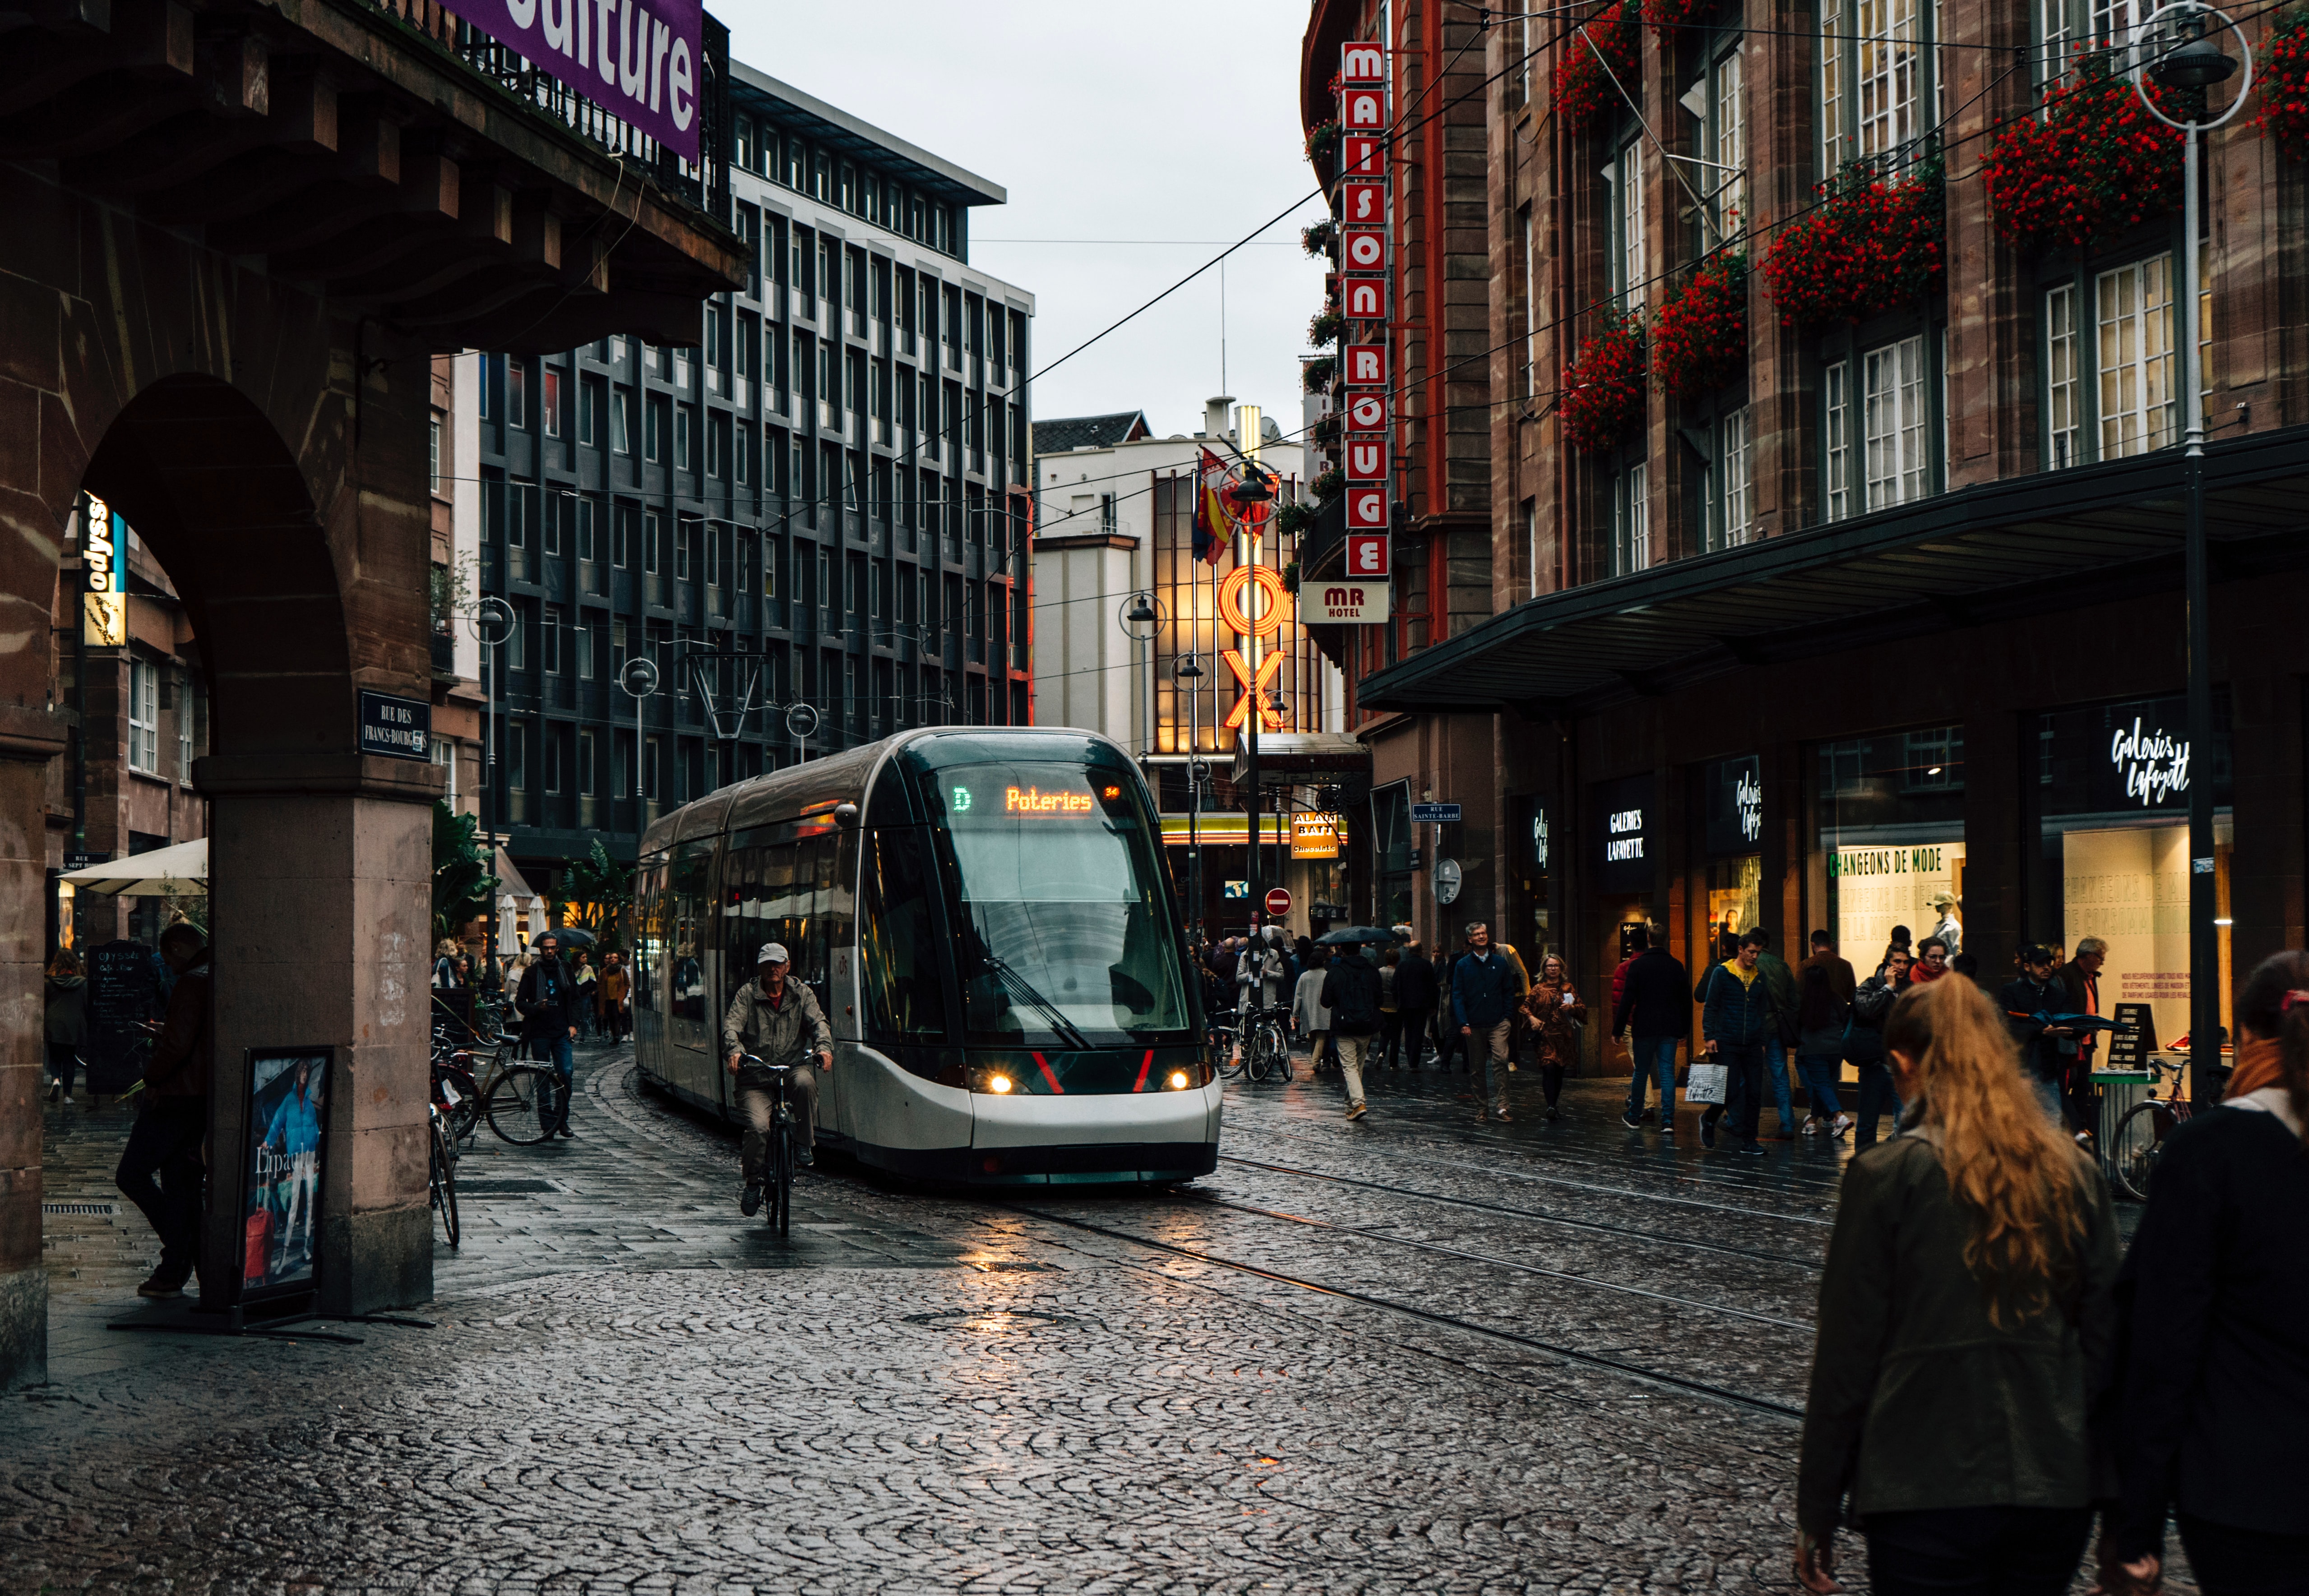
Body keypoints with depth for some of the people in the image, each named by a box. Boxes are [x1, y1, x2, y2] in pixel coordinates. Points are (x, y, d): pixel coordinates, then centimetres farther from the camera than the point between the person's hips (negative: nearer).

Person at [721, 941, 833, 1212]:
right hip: (756, 1078, -1)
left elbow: (818, 1022, -2)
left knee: (805, 1083, -35)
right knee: (758, 1128, -23)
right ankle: (752, 1184, 1)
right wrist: (734, 1050, -29)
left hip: (792, 1068, 1)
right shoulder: (747, 994, 6)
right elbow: (732, 1025, -7)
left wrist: (824, 1047, -24)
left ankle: (805, 1146, -16)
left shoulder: (801, 994, 11)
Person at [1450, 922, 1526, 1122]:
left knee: (1500, 1060, -18)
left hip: (1498, 1023, -1)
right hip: (1474, 1025, 1)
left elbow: (1509, 991, 11)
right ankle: (1483, 1107, 15)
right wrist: (1463, 1023, -8)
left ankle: (1502, 1106, -18)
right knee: (1477, 1068, 5)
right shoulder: (1462, 965, 6)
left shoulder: (1500, 962, 9)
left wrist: (1508, 1018, 0)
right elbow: (1457, 995, 3)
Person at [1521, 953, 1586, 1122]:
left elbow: (1582, 1008, 12)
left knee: (1559, 1071, 6)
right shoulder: (1538, 989, 6)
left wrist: (1571, 1008, -8)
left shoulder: (1568, 988, 10)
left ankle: (1554, 1105, 21)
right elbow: (1526, 1006, 12)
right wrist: (1532, 1018, -7)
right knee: (1549, 1069, -17)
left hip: (1564, 1036, 2)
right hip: (1544, 1036, -2)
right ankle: (1551, 1106, -20)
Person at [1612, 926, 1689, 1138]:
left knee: (1641, 1072, 10)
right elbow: (1686, 1000, 10)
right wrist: (1684, 1030, 18)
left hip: (1643, 1027, -2)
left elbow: (1626, 1000, -9)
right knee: (1667, 1073, 1)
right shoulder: (1676, 966, 4)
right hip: (1670, 1029, 2)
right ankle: (1668, 1122, -6)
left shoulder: (1636, 966, -8)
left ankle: (1634, 1116, 22)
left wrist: (1618, 1029, -4)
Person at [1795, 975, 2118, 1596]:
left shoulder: (1887, 1176, -8)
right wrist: (2107, 1492, 16)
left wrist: (1817, 1516, 1)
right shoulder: (2076, 1176, 4)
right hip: (2057, 1491, 4)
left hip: (1929, 1492, -4)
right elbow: (2105, 1341, 7)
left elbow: (1847, 1354, -6)